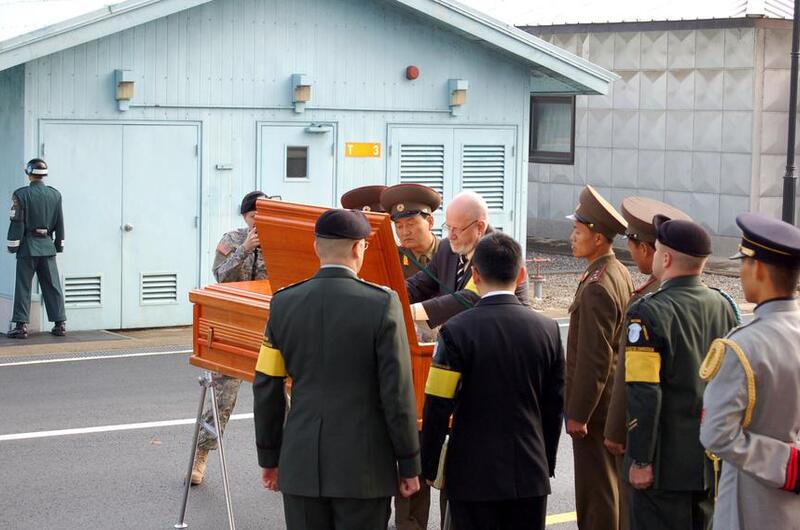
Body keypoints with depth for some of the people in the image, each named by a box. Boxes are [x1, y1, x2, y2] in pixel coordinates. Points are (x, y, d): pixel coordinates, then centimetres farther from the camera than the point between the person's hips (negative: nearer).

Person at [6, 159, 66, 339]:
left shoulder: (21, 195, -9)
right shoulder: (55, 195, 4)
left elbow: (17, 222, -10)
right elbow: (59, 223, 8)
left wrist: (13, 246, -2)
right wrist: (59, 245, 16)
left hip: (28, 246, -4)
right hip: (48, 245, 4)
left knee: (23, 287, 1)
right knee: (53, 286, 8)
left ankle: (21, 326, -2)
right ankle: (60, 324, 9)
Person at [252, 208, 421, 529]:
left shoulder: (283, 304, 1)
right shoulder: (382, 304, -10)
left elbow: (267, 388, 5)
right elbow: (397, 393, -10)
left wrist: (269, 457, 15)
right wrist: (409, 465, -1)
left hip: (301, 465, 3)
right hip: (363, 468, -3)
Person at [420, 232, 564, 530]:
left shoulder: (457, 330, -11)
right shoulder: (547, 329, 1)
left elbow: (438, 407, -11)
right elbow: (554, 407, 8)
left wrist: (427, 468, 0)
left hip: (473, 476, -3)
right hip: (530, 475, 3)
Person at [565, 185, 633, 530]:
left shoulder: (597, 287, -22)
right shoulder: (620, 273, 8)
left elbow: (594, 358, -24)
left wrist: (577, 414, -18)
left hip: (596, 404, -10)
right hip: (615, 398, 10)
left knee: (595, 491, -2)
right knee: (608, 481, 19)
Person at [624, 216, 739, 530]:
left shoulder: (649, 313, -18)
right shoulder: (724, 306, 3)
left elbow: (643, 396, -22)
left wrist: (640, 460, -15)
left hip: (666, 463, -6)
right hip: (713, 458, 6)